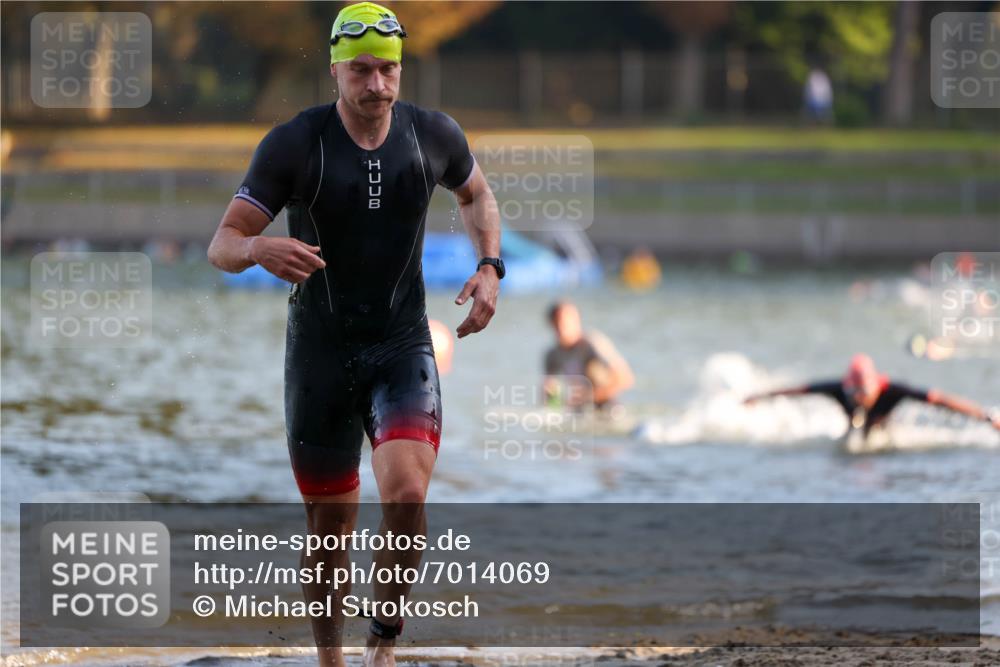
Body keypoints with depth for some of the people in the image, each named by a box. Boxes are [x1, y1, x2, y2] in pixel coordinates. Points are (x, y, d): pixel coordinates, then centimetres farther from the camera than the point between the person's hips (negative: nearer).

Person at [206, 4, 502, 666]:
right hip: (320, 354, 0)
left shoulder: (434, 135, -3)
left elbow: (476, 194, 20)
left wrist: (490, 266, 3)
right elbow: (222, 244, -10)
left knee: (407, 493, -22)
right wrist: (260, 248, -34)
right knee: (331, 524, 5)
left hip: (403, 345, 1)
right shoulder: (294, 144, -10)